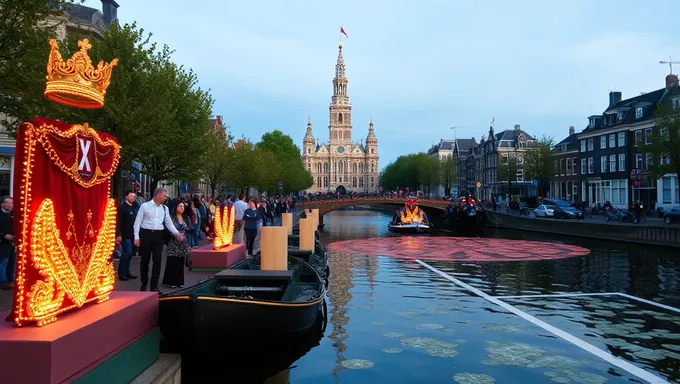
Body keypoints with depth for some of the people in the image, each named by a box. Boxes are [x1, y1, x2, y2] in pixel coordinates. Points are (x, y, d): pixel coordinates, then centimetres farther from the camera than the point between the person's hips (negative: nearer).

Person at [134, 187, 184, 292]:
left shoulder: (165, 208, 8)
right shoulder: (145, 206, -3)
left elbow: (169, 223, 9)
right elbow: (138, 222, -2)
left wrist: (177, 233, -4)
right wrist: (136, 237, -7)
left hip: (158, 235, 3)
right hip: (146, 234, -3)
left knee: (157, 260, 2)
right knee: (145, 260, 8)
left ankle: (154, 286, 9)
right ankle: (144, 284, 25)